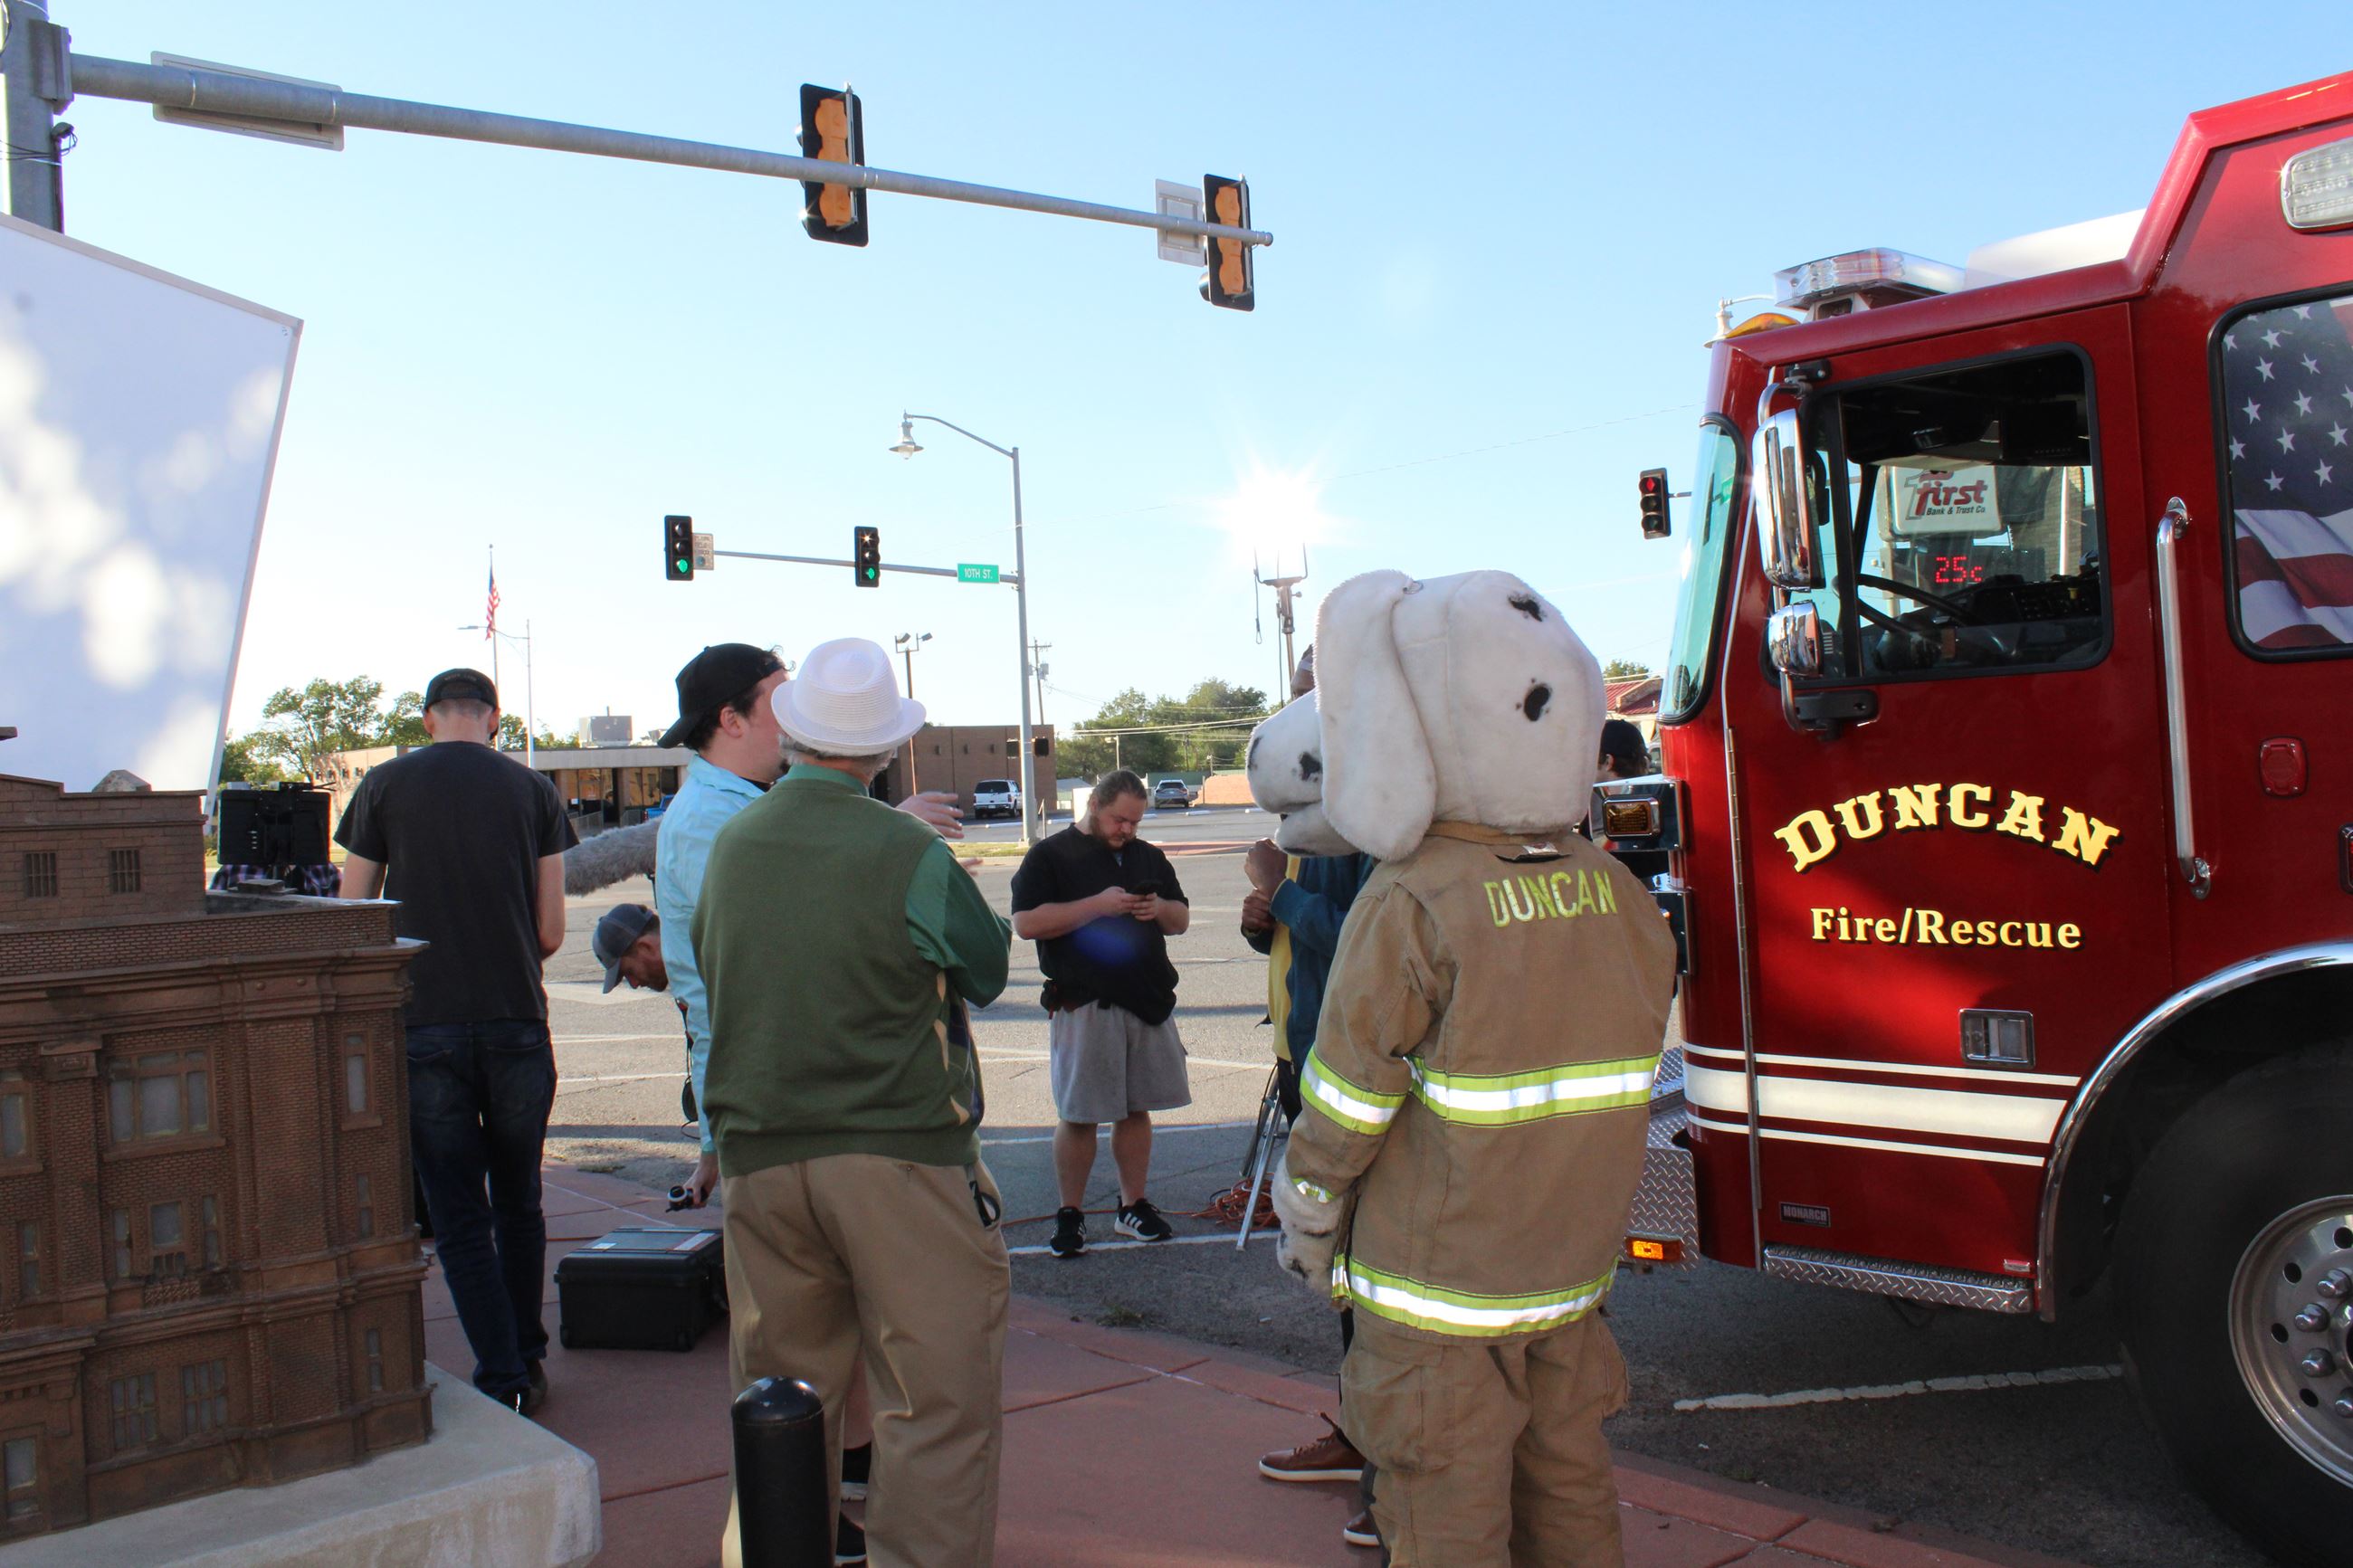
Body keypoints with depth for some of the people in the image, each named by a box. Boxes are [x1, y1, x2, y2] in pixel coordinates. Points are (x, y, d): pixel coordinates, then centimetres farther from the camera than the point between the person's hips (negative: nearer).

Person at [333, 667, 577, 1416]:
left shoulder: (385, 785, 2)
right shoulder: (532, 790, 4)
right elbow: (551, 932, 3)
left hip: (424, 1028, -1)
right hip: (517, 1025, 2)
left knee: (458, 1214, 6)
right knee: (519, 1202, 17)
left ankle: (502, 1381, 5)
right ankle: (528, 1363, 28)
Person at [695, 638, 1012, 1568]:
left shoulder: (732, 845, 5)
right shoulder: (909, 854, -12)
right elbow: (988, 971, 2)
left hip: (757, 1156, 6)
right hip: (898, 1154, -5)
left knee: (781, 1401, 16)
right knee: (940, 1404, 3)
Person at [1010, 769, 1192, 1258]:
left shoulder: (1148, 858, 16)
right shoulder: (1050, 855, -2)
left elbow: (1181, 921, 20)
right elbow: (1026, 923, -14)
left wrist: (1161, 909, -4)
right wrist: (1097, 905, -18)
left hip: (1147, 1001, 5)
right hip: (1083, 1008, -5)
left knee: (1137, 1108, 10)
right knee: (1079, 1116, 0)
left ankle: (1133, 1206, 22)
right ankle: (1070, 1214, 12)